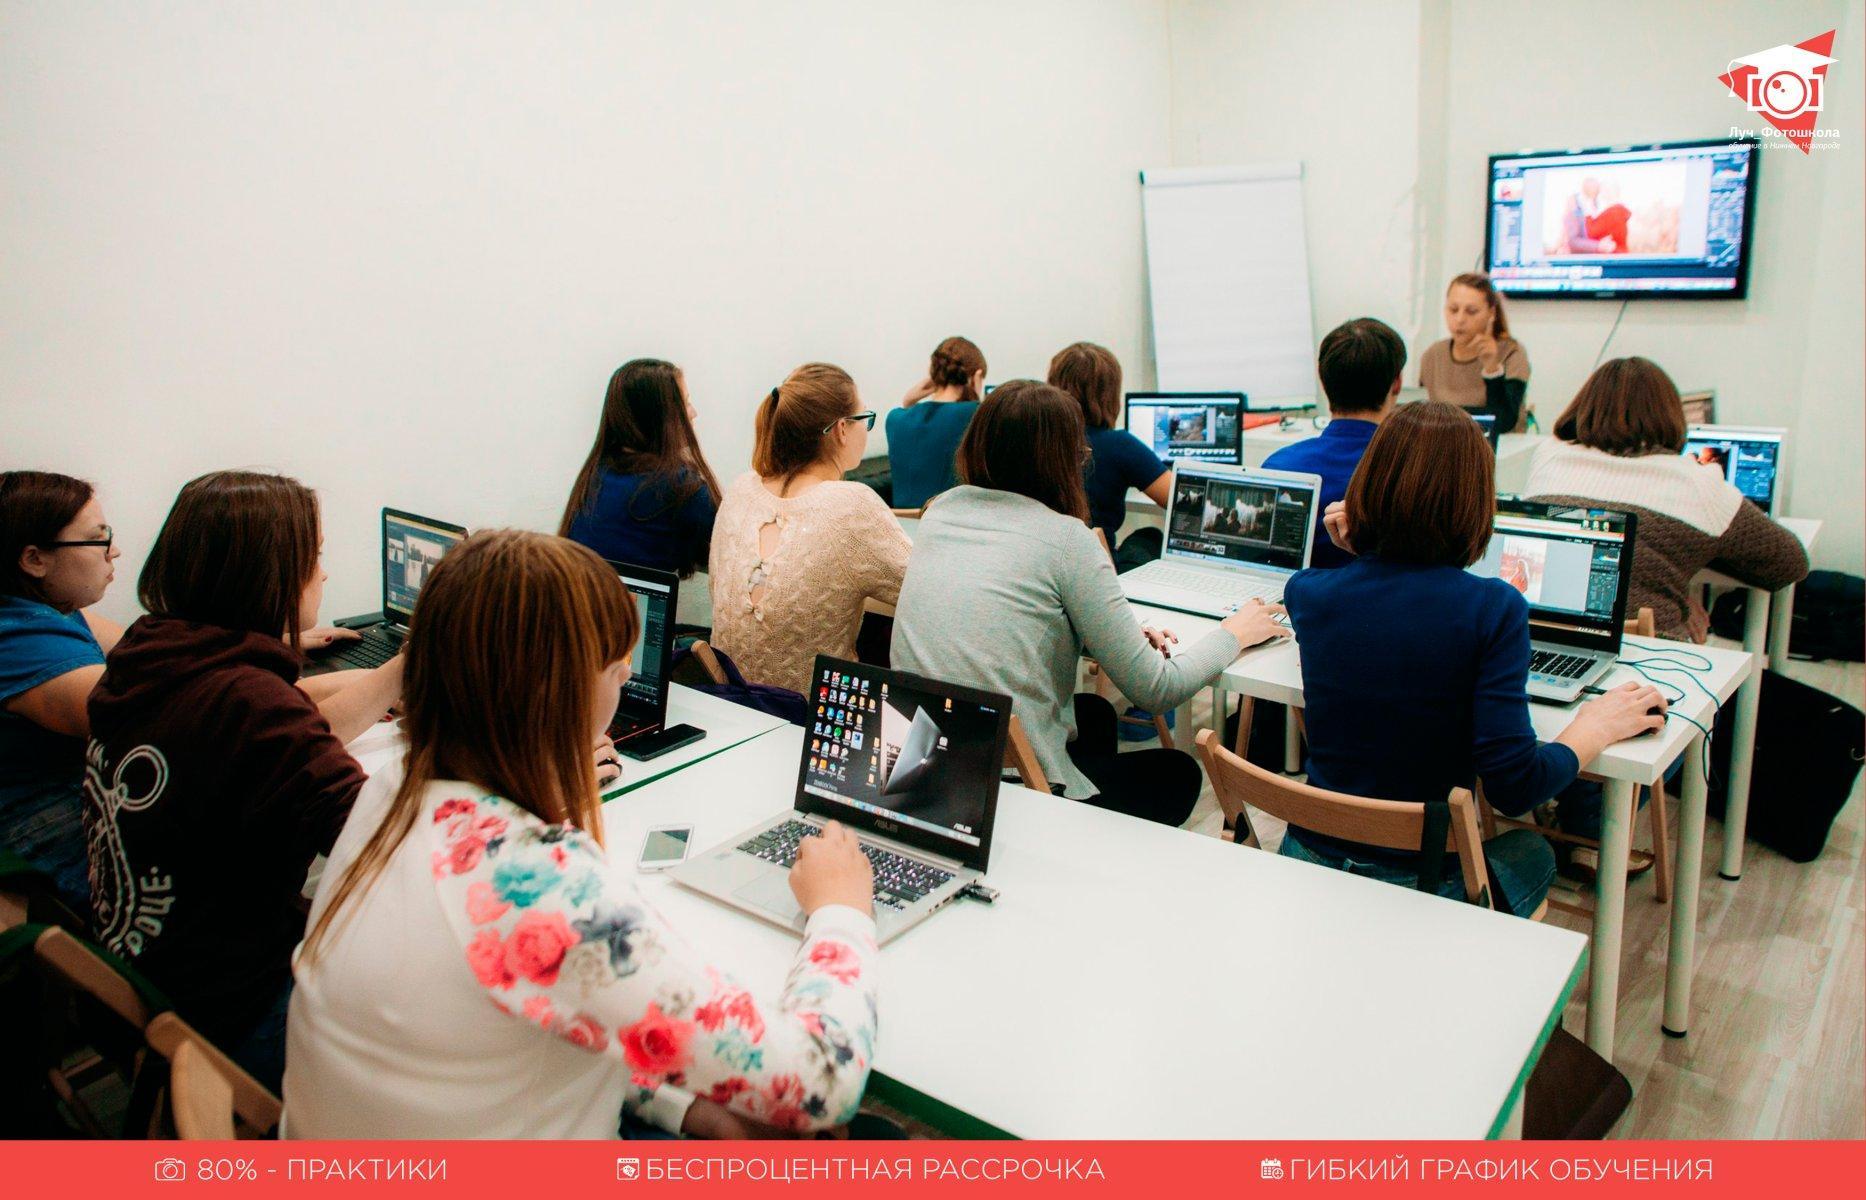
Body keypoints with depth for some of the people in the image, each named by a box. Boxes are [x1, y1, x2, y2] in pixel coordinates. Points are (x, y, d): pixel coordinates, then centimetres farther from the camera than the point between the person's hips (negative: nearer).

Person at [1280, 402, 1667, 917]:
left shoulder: (1306, 592, -8)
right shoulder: (1492, 608, -18)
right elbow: (1512, 786, -19)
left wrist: (1360, 558, 7)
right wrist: (1595, 728, -4)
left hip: (1310, 860, 3)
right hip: (1422, 886, -3)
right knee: (1531, 851, 31)